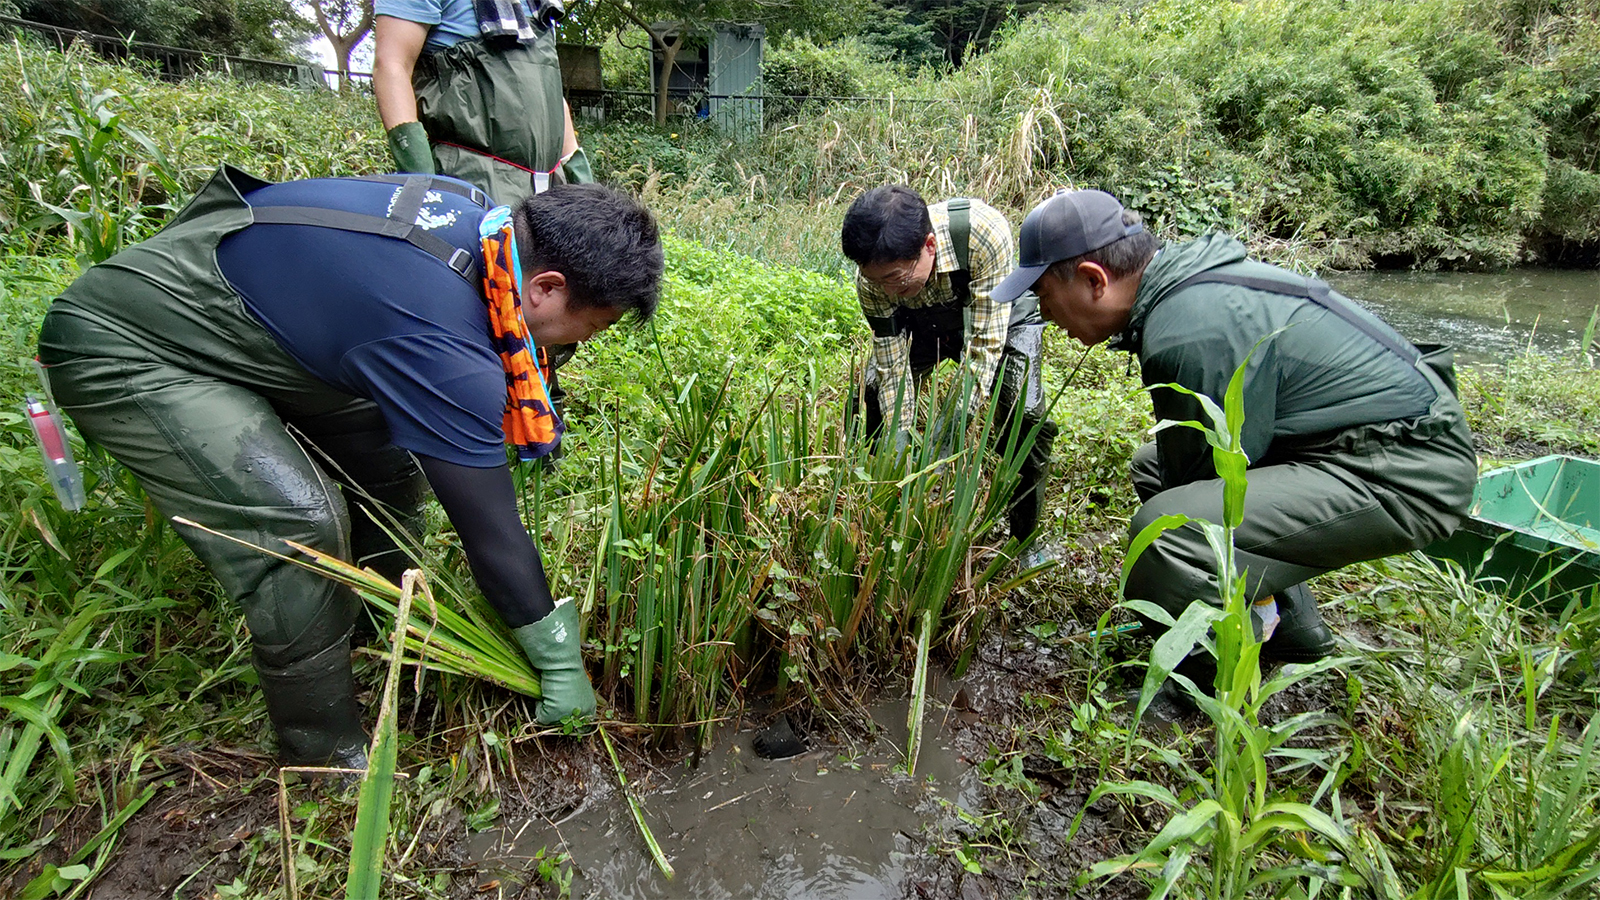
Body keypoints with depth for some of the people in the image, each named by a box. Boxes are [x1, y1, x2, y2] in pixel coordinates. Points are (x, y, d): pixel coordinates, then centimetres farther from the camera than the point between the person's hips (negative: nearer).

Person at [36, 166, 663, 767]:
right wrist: (559, 662, -17)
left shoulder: (475, 210, -11)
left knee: (387, 447, 7)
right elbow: (488, 525, -30)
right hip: (118, 351, -9)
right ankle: (330, 758, -3)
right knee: (300, 521, -23)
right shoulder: (440, 345, -37)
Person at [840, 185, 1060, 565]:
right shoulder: (873, 279, -30)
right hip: (922, 319, 3)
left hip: (999, 314, -3)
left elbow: (986, 342, -38)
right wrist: (899, 447, -31)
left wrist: (954, 423, -44)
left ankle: (1026, 538, 1)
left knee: (1025, 415, -22)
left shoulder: (983, 231, -42)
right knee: (872, 392, -13)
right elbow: (892, 367, -24)